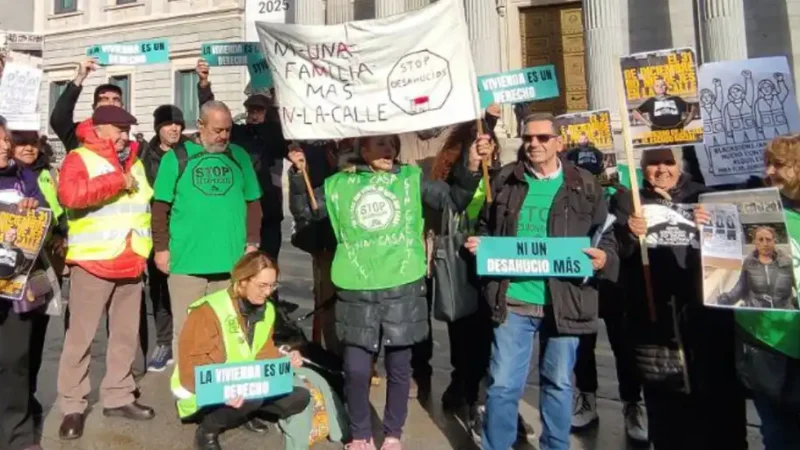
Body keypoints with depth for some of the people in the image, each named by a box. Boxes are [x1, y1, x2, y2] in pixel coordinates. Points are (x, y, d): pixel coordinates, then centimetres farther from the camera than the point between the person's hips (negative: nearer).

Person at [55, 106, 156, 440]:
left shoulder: (134, 161, 16)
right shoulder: (79, 158, -3)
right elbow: (69, 194, -23)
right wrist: (117, 180, -19)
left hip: (130, 264, 6)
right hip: (93, 263, -6)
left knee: (126, 334, 12)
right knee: (80, 336, 1)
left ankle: (118, 397, 24)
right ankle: (73, 406, 12)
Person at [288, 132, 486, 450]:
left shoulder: (411, 178, 7)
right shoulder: (340, 183, 8)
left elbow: (454, 200, 4)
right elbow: (305, 212, 8)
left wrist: (471, 168, -10)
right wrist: (299, 174, -5)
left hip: (403, 289, 0)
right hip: (357, 292, 0)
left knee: (399, 368, 10)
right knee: (356, 369, 3)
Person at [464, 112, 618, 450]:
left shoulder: (586, 186, 4)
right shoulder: (505, 181, 7)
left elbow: (606, 237, 7)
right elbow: (487, 227, 16)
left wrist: (604, 257, -15)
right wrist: (479, 243, -5)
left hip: (564, 302, 0)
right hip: (513, 299, 0)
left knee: (559, 383, 16)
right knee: (503, 383, 5)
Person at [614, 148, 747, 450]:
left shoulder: (703, 195, 13)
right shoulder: (626, 200, 11)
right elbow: (615, 251, 1)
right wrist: (628, 233, -19)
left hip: (704, 309, 1)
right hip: (652, 316, -1)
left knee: (718, 393, 0)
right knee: (664, 399, 3)